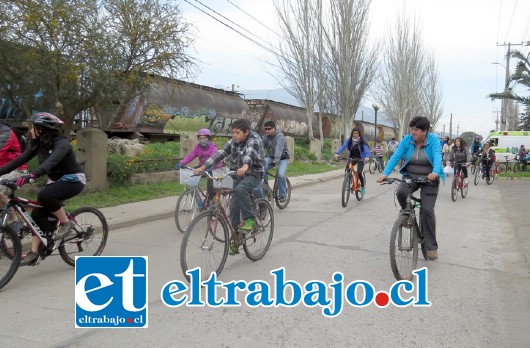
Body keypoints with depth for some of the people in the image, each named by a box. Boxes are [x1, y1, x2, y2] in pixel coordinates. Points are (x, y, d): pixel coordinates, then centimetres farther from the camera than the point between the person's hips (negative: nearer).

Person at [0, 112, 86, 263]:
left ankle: (66, 223, -12)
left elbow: (51, 162, -41)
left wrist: (31, 175, -54)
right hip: (55, 180, 8)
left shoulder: (62, 143, -24)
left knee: (44, 195, -32)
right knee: (37, 214, -2)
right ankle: (34, 251, 7)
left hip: (73, 180, -8)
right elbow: (20, 160, -3)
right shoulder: (37, 144, -1)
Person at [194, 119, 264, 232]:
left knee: (240, 189, -34)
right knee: (234, 206, 0)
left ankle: (249, 219, -22)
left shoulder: (254, 141, -15)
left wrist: (245, 167, -58)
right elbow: (219, 154, -6)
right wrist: (202, 168, -16)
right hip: (238, 176, 6)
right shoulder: (232, 142, 3)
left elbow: (250, 153, -36)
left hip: (254, 174, -6)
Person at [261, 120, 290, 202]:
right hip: (270, 157, 5)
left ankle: (282, 195, -7)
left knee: (281, 175, -26)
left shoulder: (280, 136, -21)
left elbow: (279, 149, -36)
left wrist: (276, 160, -50)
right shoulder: (265, 136, -2)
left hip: (283, 158, -5)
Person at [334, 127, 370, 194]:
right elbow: (343, 146, -18)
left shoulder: (362, 141, -16)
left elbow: (366, 149, -28)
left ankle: (363, 187, 4)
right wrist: (337, 153, -35)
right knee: (347, 168, -22)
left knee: (359, 172, -19)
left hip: (360, 158, -3)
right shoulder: (349, 140, -8)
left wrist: (367, 156, -48)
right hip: (352, 158, 3)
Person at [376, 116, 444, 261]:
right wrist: (385, 173, -31)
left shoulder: (433, 140, -14)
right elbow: (395, 156, -17)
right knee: (400, 192, -30)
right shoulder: (407, 140, -8)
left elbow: (437, 156, -31)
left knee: (427, 211, -11)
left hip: (429, 179, -2)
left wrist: (435, 172, -51)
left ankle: (431, 246, 2)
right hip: (410, 176, 2)